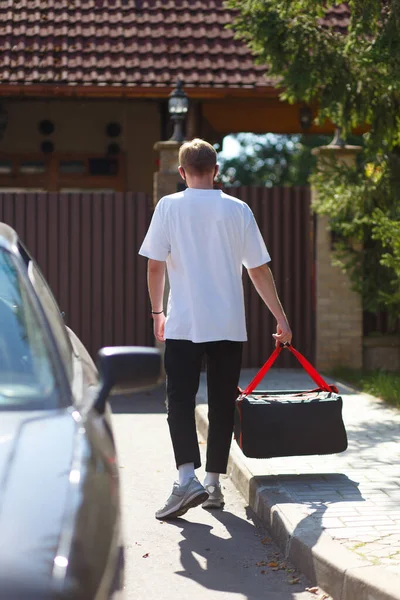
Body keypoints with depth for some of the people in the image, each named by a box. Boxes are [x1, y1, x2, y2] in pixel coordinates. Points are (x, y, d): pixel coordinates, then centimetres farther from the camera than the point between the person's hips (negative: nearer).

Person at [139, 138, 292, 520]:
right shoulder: (238, 210, 3)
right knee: (222, 404, 10)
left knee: (180, 401, -1)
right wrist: (281, 318, 11)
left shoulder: (169, 206, -2)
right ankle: (214, 483, 15)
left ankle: (187, 477, -18)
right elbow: (259, 270, 4)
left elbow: (155, 264, -2)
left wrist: (157, 311, 12)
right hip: (230, 324, 2)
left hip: (184, 324, -2)